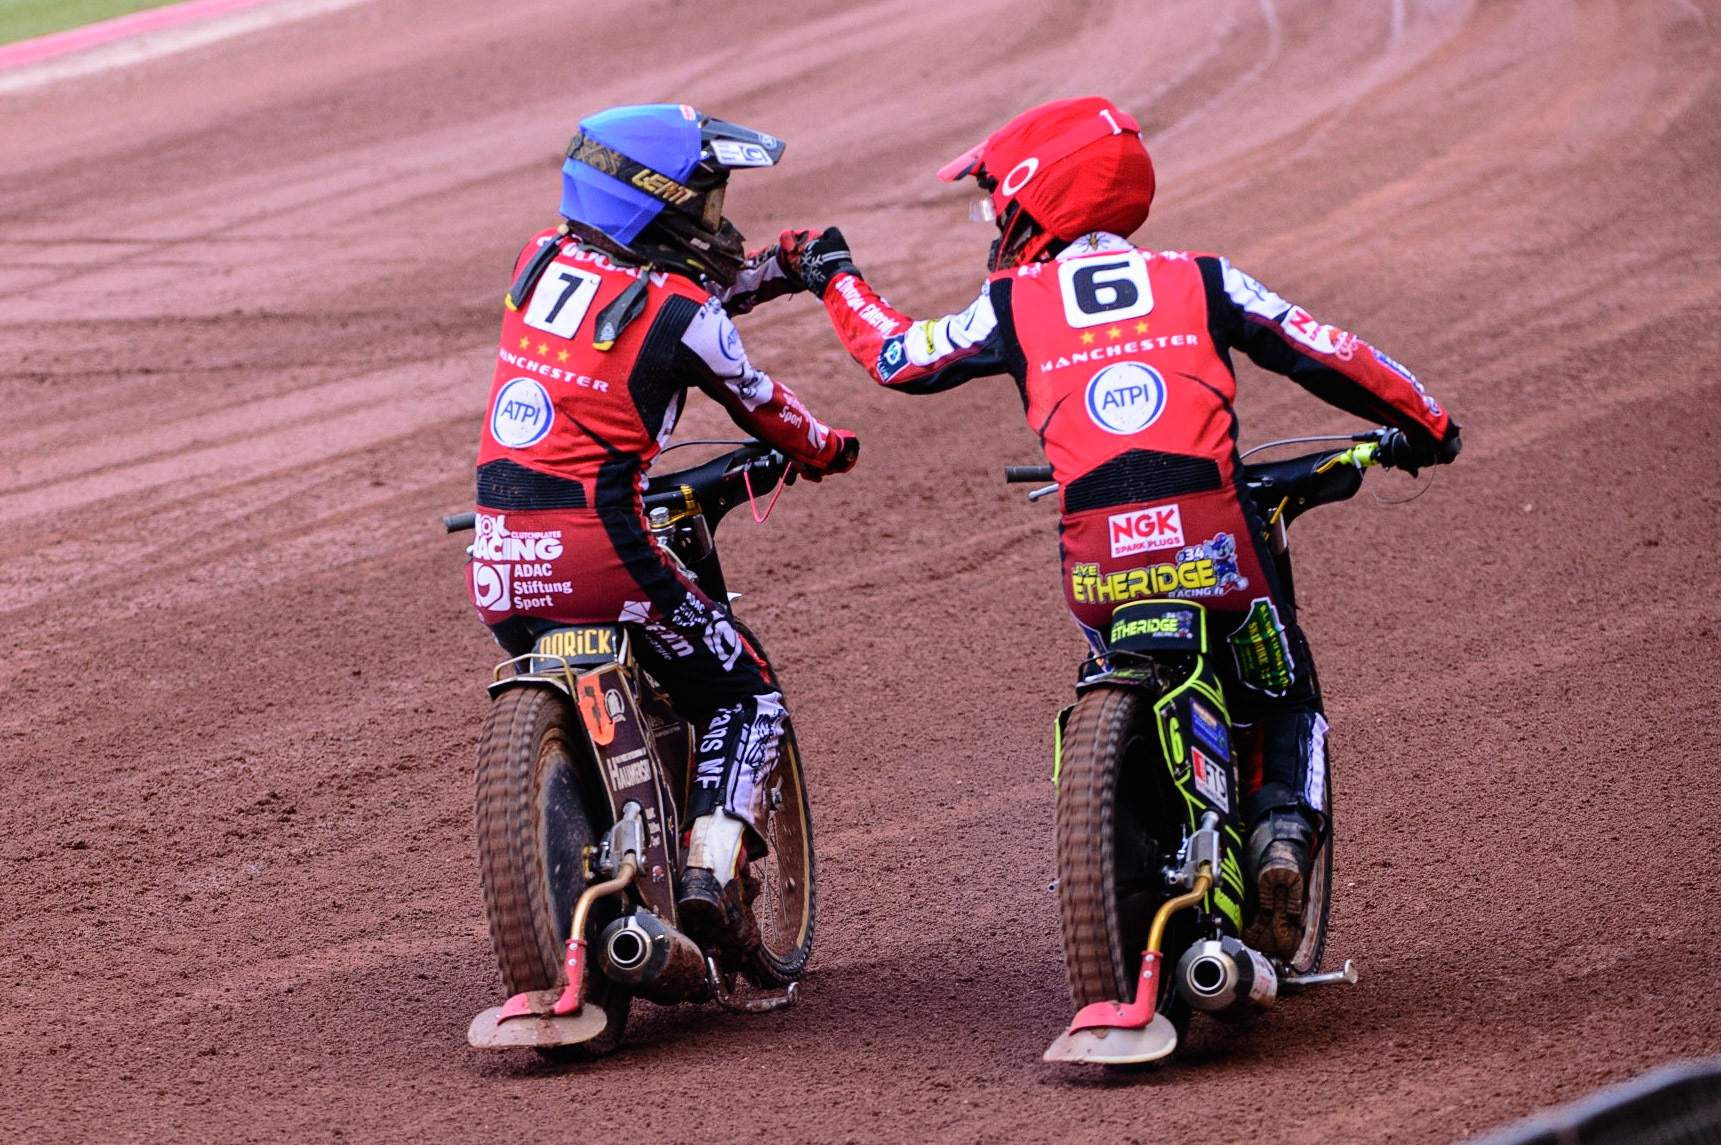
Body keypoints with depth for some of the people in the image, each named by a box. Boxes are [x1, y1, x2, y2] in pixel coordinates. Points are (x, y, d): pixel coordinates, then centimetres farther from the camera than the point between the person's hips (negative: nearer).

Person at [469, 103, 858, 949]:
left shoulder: (543, 256, 9)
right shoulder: (684, 313, -8)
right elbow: (759, 407, 9)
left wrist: (780, 270, 24)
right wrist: (825, 451, 30)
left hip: (496, 558, 6)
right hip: (598, 551, -6)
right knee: (744, 697, 12)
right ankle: (711, 869, -5)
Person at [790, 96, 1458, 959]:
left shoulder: (1013, 305, 12)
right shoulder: (1201, 282, 13)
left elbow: (900, 358, 25)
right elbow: (1329, 357, 14)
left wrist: (833, 278, 42)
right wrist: (1422, 424, 30)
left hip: (1096, 560, 1)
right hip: (1214, 546, -1)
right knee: (1282, 699, 20)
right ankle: (1284, 824, -6)